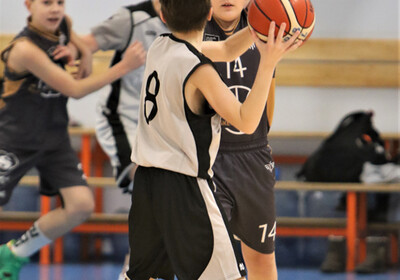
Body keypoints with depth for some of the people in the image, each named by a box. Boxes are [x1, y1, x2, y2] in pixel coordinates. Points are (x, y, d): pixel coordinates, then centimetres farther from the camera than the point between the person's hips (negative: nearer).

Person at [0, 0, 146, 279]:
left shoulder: (64, 26, -3)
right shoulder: (25, 49, -25)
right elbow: (75, 90, -22)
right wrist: (124, 66, -25)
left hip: (54, 138, 6)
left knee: (81, 205, -6)